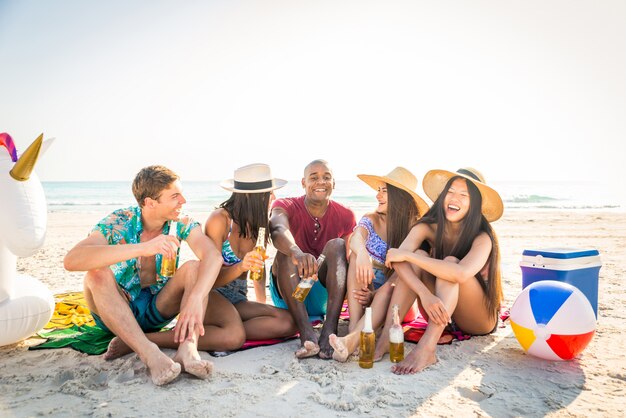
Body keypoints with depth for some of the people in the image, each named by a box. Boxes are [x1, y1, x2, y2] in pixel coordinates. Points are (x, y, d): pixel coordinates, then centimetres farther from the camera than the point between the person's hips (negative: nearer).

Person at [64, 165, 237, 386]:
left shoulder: (182, 223, -12)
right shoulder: (118, 223, -19)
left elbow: (213, 255, -30)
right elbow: (71, 260, -37)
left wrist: (195, 299, -48)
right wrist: (142, 248, -48)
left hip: (158, 309, 2)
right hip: (116, 311, -1)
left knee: (194, 267, -22)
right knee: (97, 274, -31)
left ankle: (188, 348, -39)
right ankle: (150, 354, -43)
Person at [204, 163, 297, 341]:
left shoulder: (260, 223, 3)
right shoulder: (220, 219, -13)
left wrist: (262, 304, 10)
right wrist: (240, 268, -34)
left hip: (238, 299, 7)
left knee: (289, 322, -23)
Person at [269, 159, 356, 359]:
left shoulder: (345, 215, 0)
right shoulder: (285, 206, -8)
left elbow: (351, 259, -8)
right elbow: (278, 230, -33)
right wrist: (296, 252, -56)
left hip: (325, 293, 1)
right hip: (288, 295, -1)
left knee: (337, 245, -23)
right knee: (286, 250, -28)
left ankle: (329, 330, -40)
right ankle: (306, 333, -45)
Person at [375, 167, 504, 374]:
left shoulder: (482, 238, -19)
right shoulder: (428, 227, -9)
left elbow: (461, 274, -41)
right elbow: (398, 261, -26)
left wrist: (407, 255, -35)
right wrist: (425, 294, -43)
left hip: (479, 320, -3)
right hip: (439, 310, 3)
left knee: (450, 262, -29)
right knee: (418, 256, -22)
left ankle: (427, 348, -44)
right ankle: (386, 336, -34)